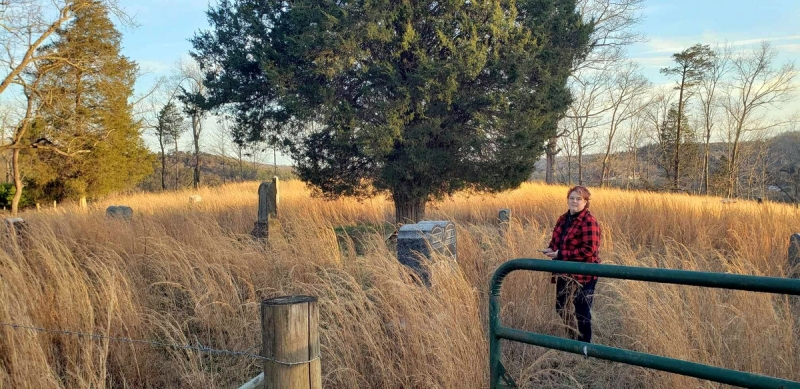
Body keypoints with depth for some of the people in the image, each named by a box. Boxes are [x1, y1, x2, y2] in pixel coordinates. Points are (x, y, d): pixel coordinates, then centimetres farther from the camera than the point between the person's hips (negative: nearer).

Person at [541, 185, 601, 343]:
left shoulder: (589, 222, -17)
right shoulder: (563, 219, 8)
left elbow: (589, 250, -23)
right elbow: (556, 240, 19)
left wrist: (561, 254, -22)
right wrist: (551, 249, -5)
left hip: (583, 274, -8)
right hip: (564, 272, 9)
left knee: (582, 311, 4)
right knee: (559, 306, 19)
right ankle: (572, 336, 40)